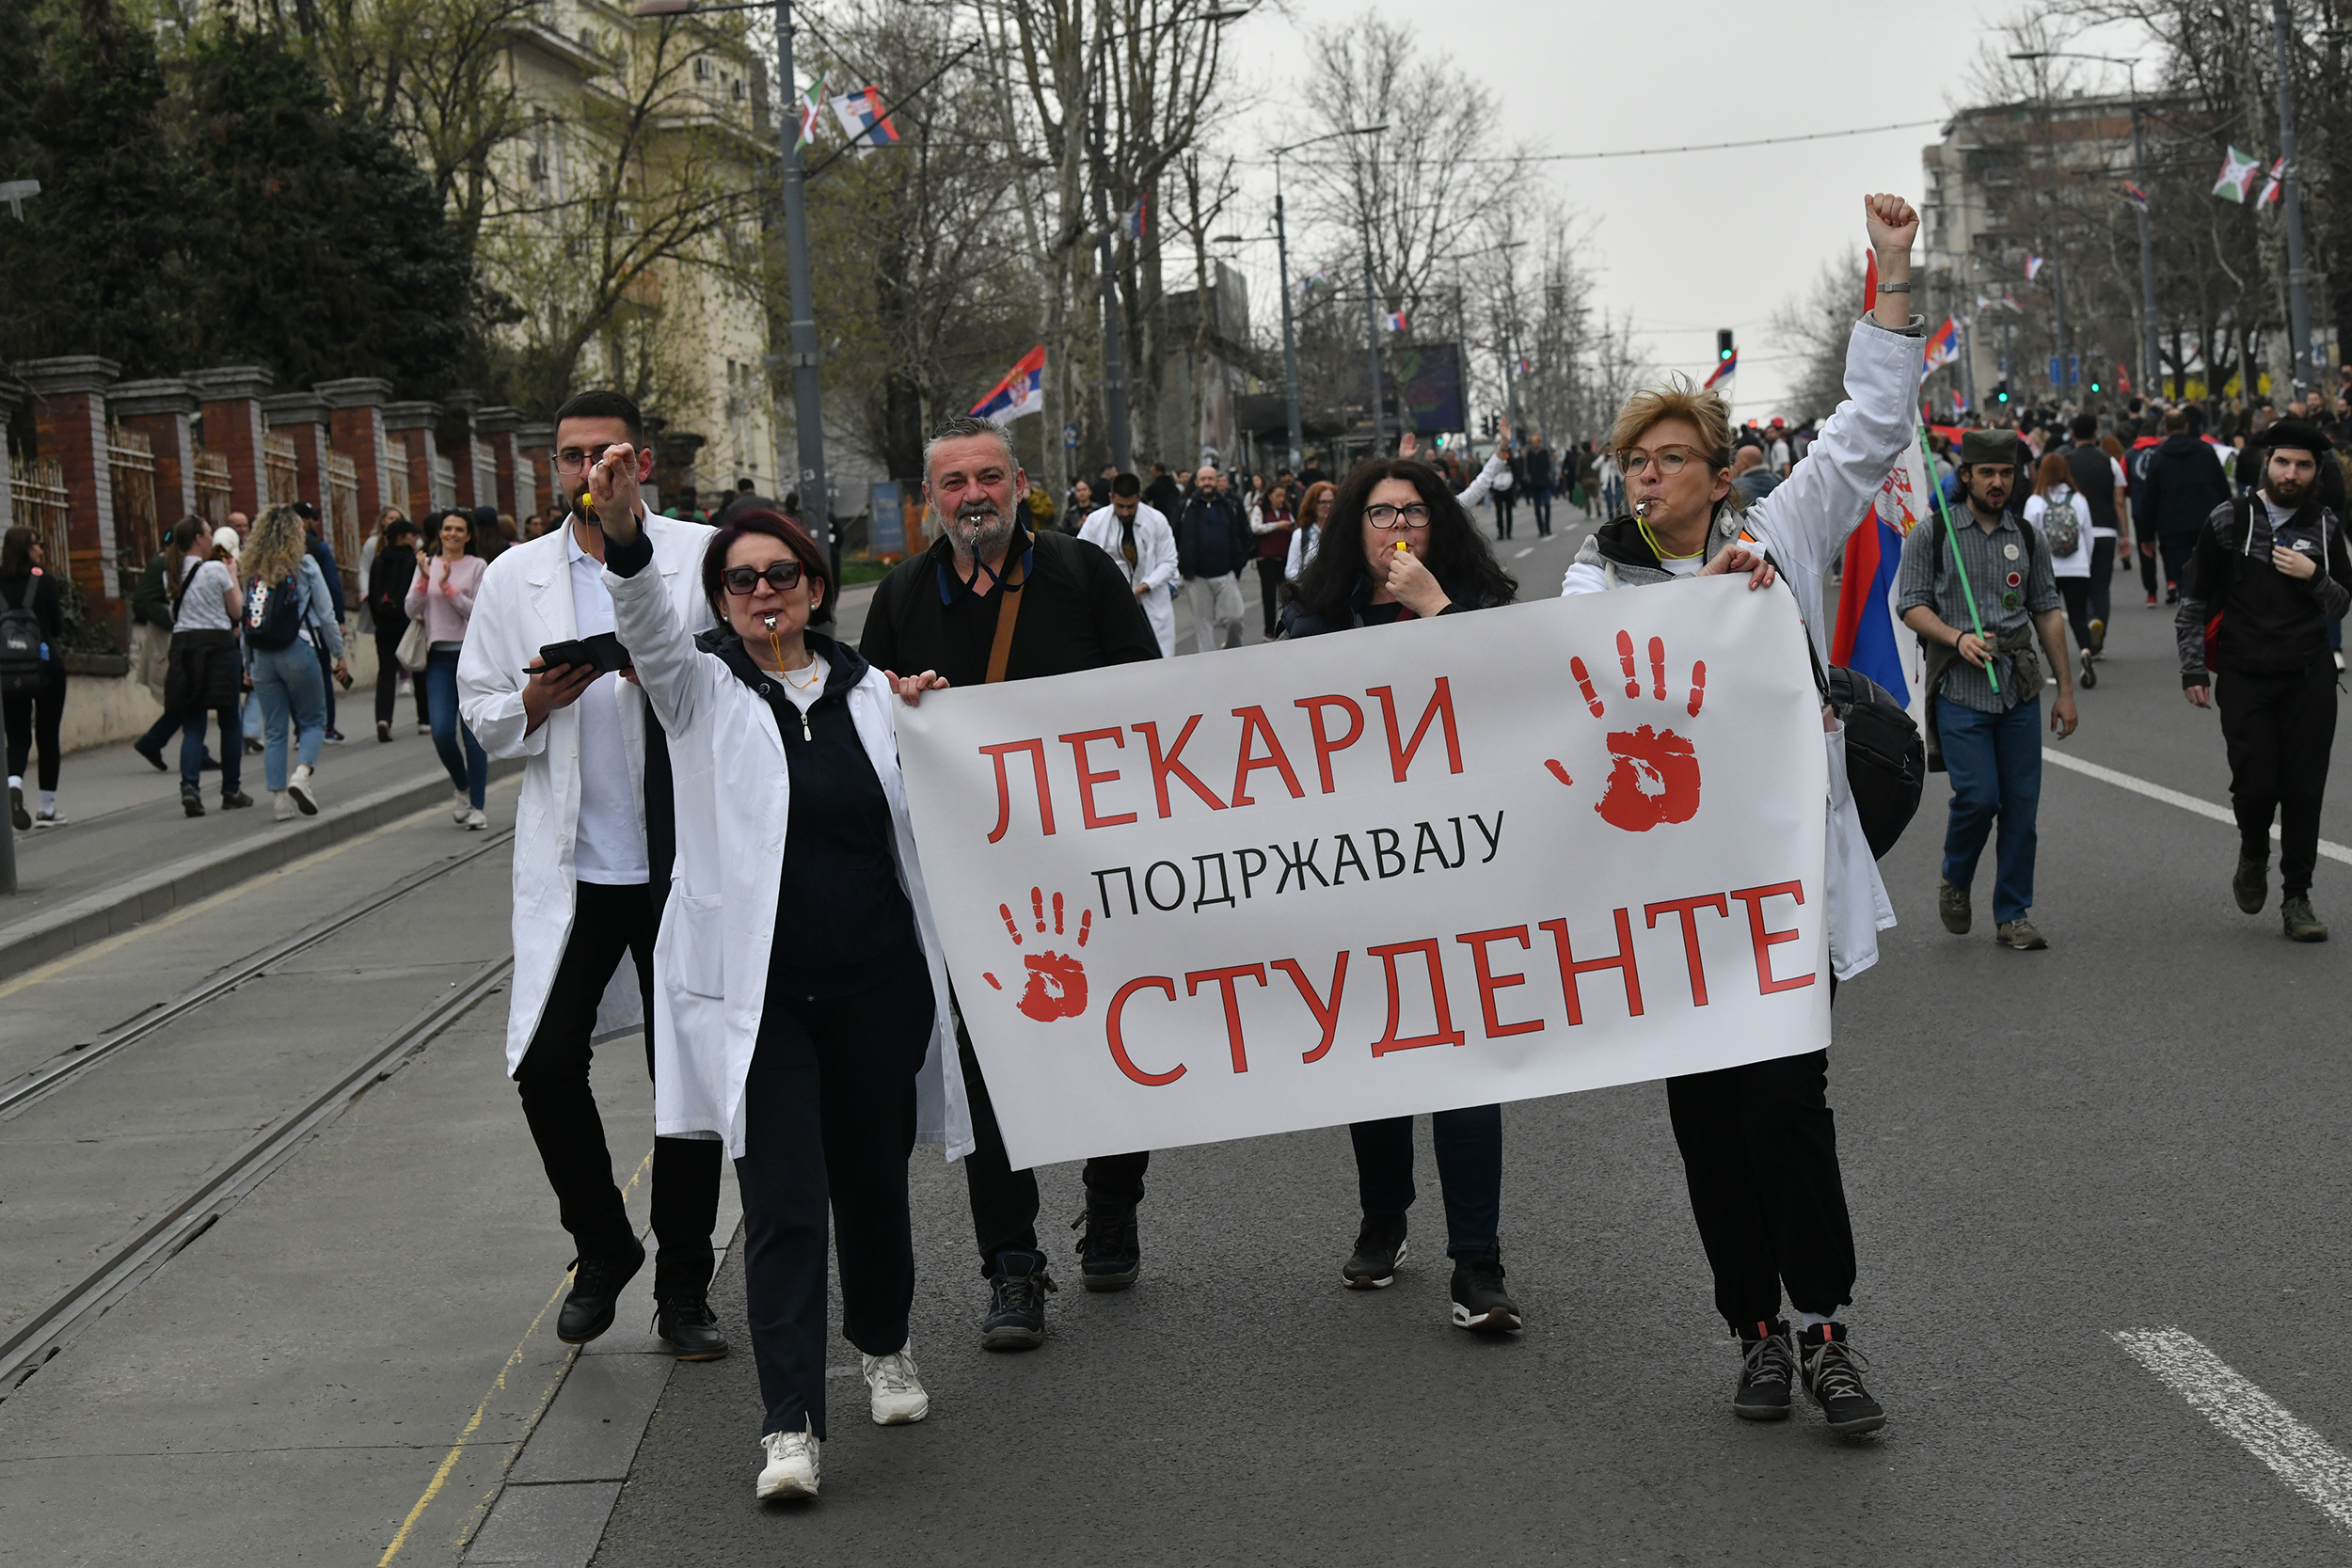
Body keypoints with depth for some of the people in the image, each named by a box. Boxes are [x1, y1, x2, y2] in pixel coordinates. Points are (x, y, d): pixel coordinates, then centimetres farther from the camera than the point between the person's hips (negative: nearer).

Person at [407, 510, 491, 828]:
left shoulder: (477, 566, 2)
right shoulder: (427, 566, 12)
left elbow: (478, 612, -7)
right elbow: (411, 611, 4)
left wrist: (447, 587, -14)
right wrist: (424, 580, -10)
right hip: (439, 656, 3)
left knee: (472, 733, -3)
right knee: (442, 731, -9)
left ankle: (478, 805, 4)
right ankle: (464, 790, 16)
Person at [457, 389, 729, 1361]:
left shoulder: (705, 558, 1)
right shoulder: (514, 578, 8)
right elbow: (479, 716, 10)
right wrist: (536, 701, -10)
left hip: (682, 860, -1)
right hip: (570, 866, 2)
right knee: (545, 1065, -4)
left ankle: (683, 1291, 19)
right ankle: (602, 1248, 21)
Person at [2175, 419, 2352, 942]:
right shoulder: (2229, 520, 0)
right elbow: (2193, 601, 4)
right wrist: (2193, 669, -1)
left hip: (2309, 677, 2)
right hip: (2245, 677, -2)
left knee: (2304, 790, 1)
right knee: (2255, 785, -8)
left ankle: (2296, 898, 11)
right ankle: (2253, 854, 24)